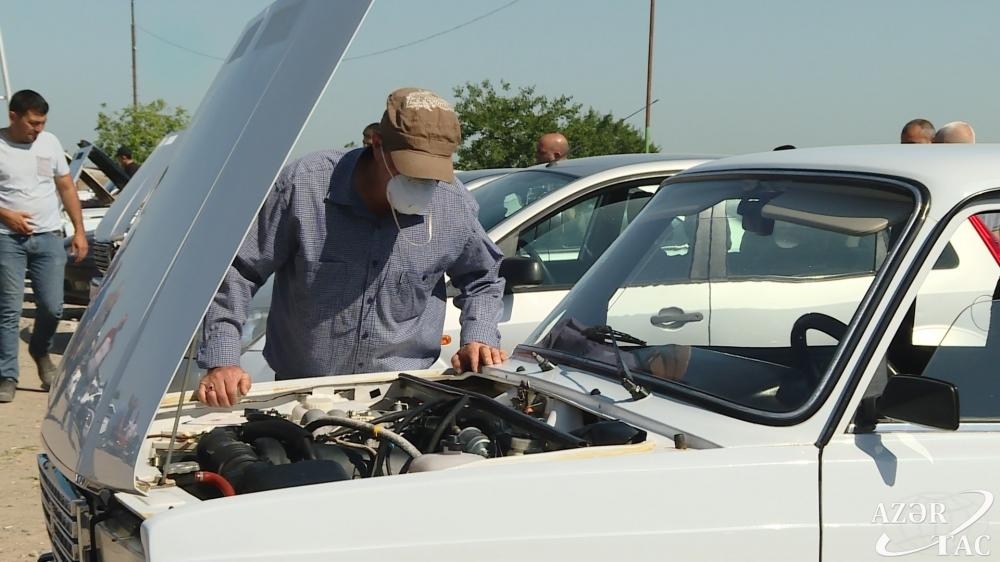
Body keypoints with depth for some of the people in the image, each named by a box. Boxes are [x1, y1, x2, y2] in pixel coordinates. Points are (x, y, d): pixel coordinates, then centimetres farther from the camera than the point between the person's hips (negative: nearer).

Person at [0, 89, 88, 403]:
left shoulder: (49, 143, 7)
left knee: (52, 306, 0)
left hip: (48, 237, 3)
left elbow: (66, 187, 13)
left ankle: (40, 351, 30)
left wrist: (79, 230, 8)